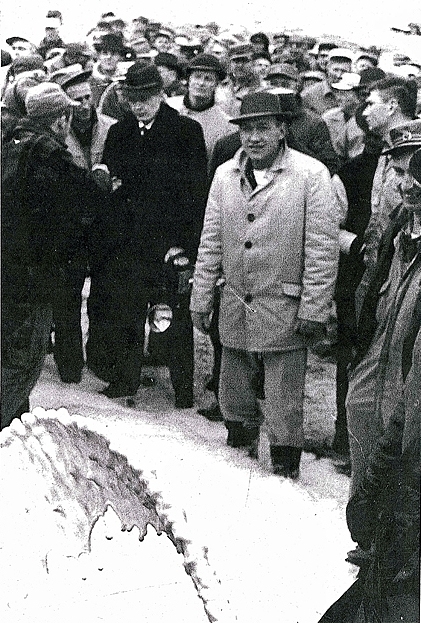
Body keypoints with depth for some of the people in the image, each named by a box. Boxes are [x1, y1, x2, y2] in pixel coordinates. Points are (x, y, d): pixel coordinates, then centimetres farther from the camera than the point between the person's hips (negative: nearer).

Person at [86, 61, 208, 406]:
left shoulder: (187, 131, -2)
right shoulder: (119, 134, 12)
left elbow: (197, 192, -6)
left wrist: (187, 244, -11)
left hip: (172, 244, -4)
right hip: (127, 246, 4)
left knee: (178, 319, 3)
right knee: (124, 316, 6)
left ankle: (184, 390, 12)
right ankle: (123, 381, 19)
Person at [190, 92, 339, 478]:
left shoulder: (311, 174, -8)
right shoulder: (225, 175, 7)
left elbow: (323, 247, -10)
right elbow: (211, 241, 12)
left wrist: (314, 311, -12)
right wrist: (201, 299, 9)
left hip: (285, 311, -5)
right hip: (235, 309, 5)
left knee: (283, 404, 1)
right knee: (233, 394, 17)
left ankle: (285, 469, 15)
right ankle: (240, 446, 37)